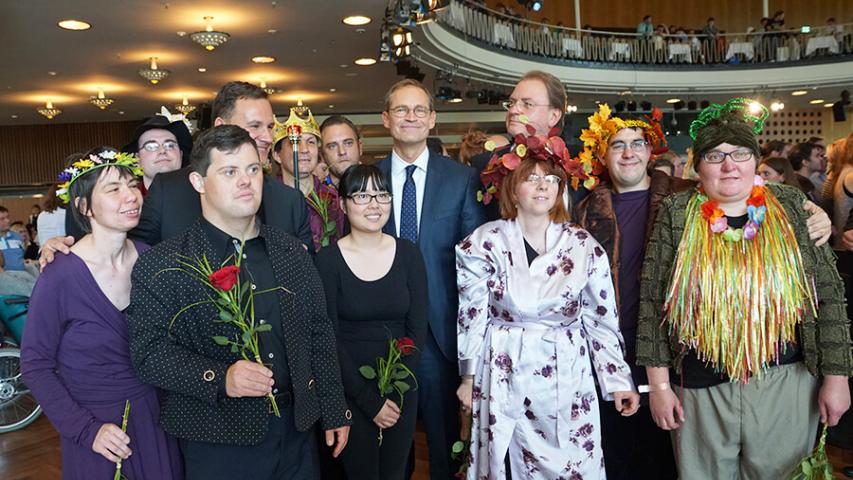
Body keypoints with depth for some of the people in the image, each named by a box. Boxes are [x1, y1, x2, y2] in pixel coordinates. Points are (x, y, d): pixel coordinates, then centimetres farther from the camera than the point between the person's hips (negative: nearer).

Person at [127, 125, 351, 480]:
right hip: (217, 444, -4)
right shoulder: (162, 265, -8)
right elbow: (147, 349, -13)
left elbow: (319, 333, 8)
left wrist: (334, 411, 9)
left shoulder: (291, 252, 5)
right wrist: (220, 379, -26)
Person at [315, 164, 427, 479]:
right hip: (350, 391, -2)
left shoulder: (408, 254, -1)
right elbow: (328, 337, -9)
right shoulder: (328, 260, -8)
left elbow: (417, 328, -1)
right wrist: (368, 399, -11)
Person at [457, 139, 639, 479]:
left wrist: (617, 380, 1)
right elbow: (472, 316, -1)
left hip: (567, 379, 1)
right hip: (503, 378, -1)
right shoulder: (486, 243, -6)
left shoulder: (584, 246, -3)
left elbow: (602, 320, 2)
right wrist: (469, 378, 2)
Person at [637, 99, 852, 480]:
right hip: (701, 390, -1)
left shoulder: (790, 206, 0)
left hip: (786, 384, 1)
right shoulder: (676, 214, -4)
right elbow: (652, 301, -5)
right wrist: (659, 384, -6)